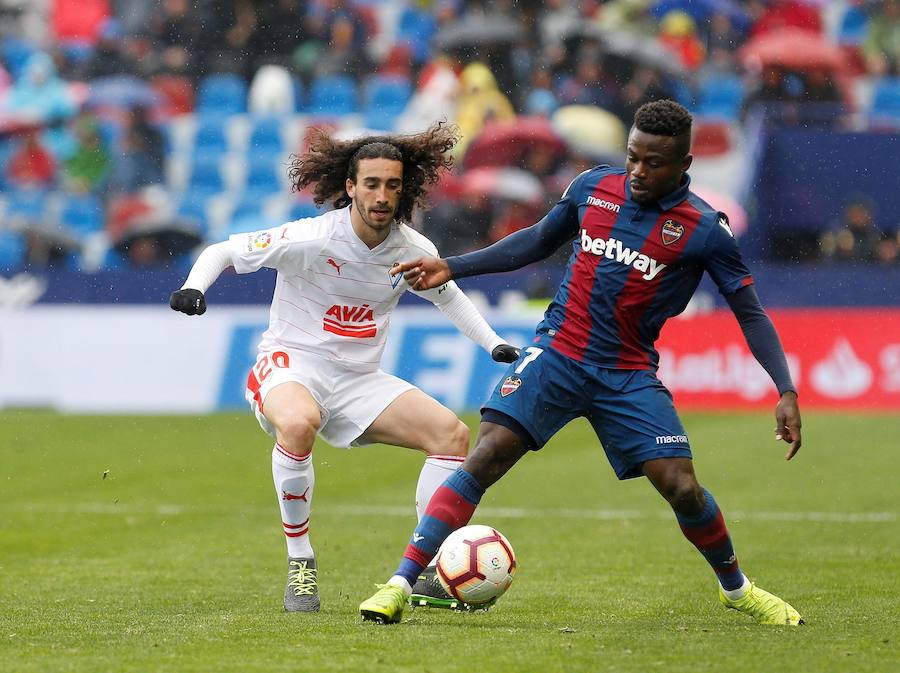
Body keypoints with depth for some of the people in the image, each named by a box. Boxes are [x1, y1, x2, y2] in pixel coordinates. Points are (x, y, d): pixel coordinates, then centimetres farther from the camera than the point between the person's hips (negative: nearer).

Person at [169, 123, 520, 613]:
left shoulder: (413, 251, -2)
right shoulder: (310, 239, -18)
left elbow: (448, 296, 21)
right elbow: (223, 251, -9)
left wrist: (495, 344, 11)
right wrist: (194, 287, -29)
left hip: (359, 381, 6)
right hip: (291, 365, -6)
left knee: (452, 433, -10)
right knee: (298, 422, -41)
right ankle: (300, 563, -23)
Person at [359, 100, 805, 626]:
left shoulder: (703, 229, -8)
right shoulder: (594, 187, 1)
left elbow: (751, 313, -3)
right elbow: (539, 241, 18)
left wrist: (786, 391, -14)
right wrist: (451, 268, 14)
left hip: (629, 376, -1)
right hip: (558, 352, 1)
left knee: (682, 488, -11)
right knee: (485, 459, -17)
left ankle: (736, 587, 19)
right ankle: (400, 585, -16)